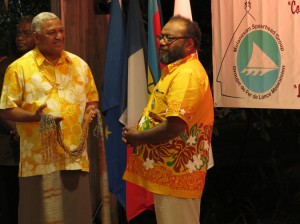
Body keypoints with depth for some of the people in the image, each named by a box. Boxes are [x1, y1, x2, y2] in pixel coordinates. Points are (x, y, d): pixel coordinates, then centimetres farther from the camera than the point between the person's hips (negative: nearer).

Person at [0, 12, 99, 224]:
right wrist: (35, 116, -19)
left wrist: (91, 110, -4)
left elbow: (92, 99, 19)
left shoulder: (80, 65, 10)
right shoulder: (19, 68, -3)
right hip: (39, 158, -3)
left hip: (75, 155, 3)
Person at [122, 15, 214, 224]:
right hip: (170, 172, 11)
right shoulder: (177, 70, 16)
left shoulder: (187, 74, -19)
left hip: (176, 174, -10)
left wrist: (137, 137, -13)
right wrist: (138, 134, 5)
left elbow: (174, 126, -27)